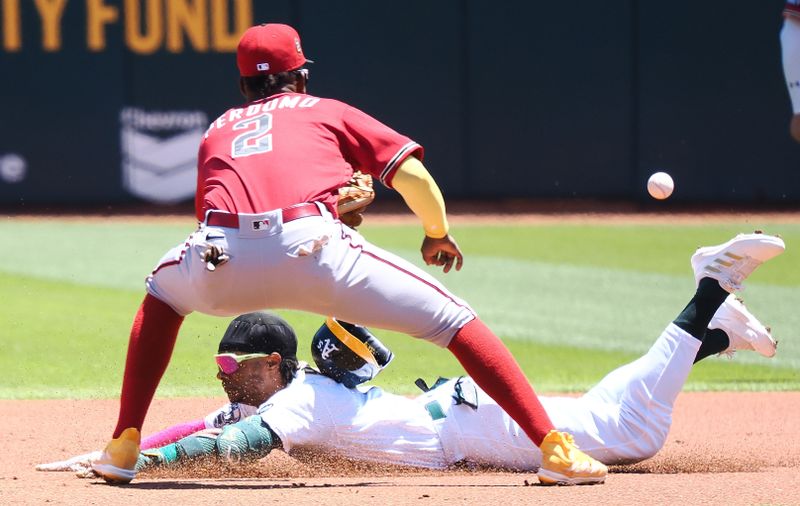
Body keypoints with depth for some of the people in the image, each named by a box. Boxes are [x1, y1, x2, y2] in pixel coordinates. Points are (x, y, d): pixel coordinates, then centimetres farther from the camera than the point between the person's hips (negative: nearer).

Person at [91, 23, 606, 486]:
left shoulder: (217, 130, 36)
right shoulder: (327, 112, 29)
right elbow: (412, 174, 17)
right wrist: (439, 234, 36)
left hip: (221, 261, 3)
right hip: (310, 246, -3)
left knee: (163, 293, 37)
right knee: (448, 314, 7)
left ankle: (123, 448, 26)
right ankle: (555, 448, -6)